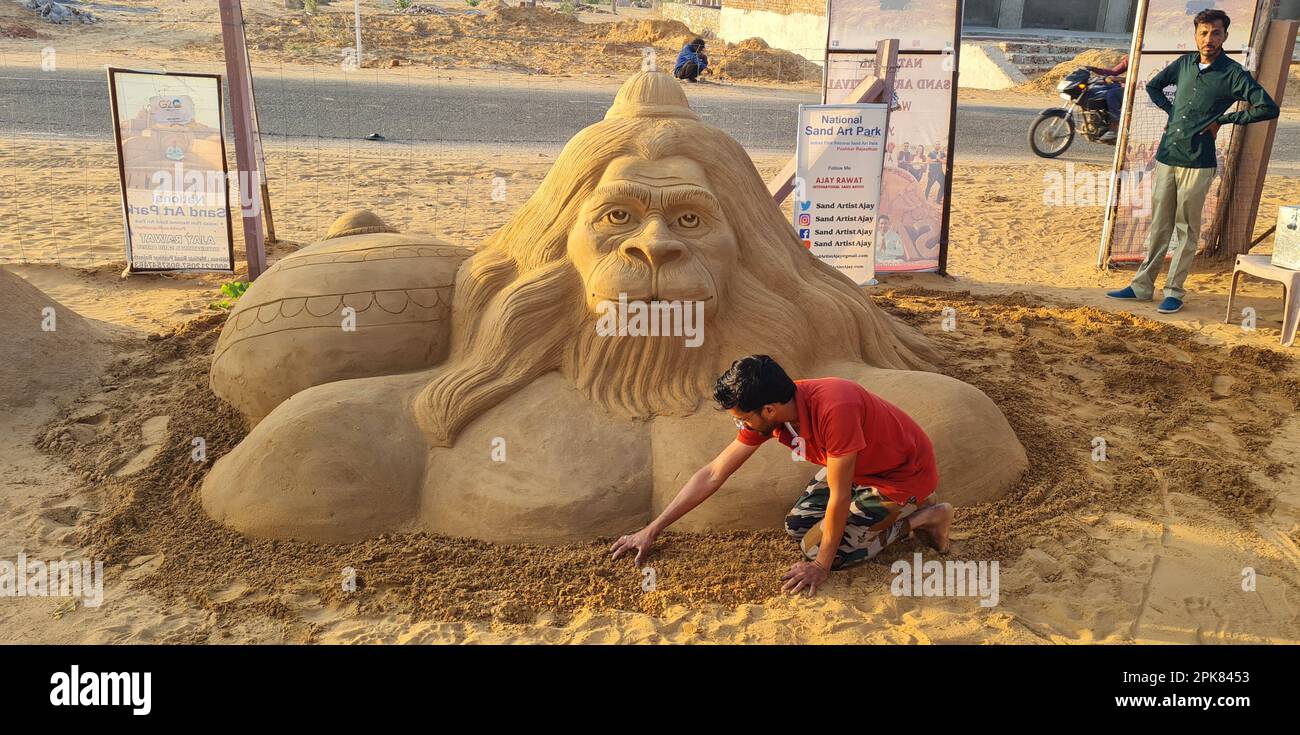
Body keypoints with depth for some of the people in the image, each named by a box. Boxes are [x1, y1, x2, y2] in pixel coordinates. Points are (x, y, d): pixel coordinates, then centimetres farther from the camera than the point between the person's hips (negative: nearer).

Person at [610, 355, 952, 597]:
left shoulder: (834, 409, -39)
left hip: (905, 474, -7)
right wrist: (651, 531, -7)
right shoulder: (767, 412, -15)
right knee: (797, 526, 4)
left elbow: (838, 497, -28)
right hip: (862, 465, 8)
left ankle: (918, 518, 4)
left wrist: (821, 565, -16)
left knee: (817, 547, -10)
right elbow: (712, 474, -8)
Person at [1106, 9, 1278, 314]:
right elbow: (1153, 86, 24)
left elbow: (1268, 108, -10)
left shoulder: (1233, 74, -7)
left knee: (1186, 230, 3)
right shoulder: (1185, 63, 7)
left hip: (1198, 164, -4)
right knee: (1158, 226, 10)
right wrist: (1172, 111, 11)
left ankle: (1174, 291, 10)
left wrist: (1221, 120, -8)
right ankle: (1142, 286, 16)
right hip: (1166, 157, 4)